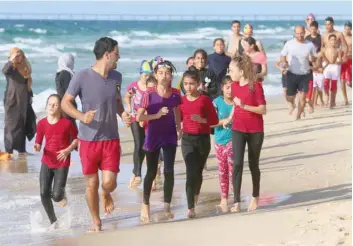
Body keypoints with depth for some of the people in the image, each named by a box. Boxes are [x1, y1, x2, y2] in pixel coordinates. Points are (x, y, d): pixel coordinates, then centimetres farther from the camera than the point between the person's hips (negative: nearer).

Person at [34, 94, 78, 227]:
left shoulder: (67, 123, -11)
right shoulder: (42, 123, -3)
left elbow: (77, 138, 2)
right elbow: (38, 143, 4)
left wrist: (68, 150, -13)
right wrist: (37, 147, -19)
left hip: (62, 163, -3)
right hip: (47, 162, 3)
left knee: (56, 196, -9)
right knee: (44, 193, -5)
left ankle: (62, 194, 30)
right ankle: (53, 221, 12)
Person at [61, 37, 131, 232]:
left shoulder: (116, 77, 2)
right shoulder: (82, 77, -13)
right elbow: (65, 103, -8)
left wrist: (123, 114, -4)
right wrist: (81, 116, -25)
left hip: (111, 139, 3)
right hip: (89, 140, -3)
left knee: (109, 182, -6)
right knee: (91, 183, 7)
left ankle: (106, 195, 32)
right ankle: (96, 223, 25)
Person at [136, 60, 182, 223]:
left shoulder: (175, 94, -6)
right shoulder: (149, 94, -16)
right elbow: (138, 117, -16)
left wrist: (179, 128, 9)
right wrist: (156, 115, -25)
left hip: (170, 136, 2)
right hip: (153, 137, -2)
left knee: (169, 171, -3)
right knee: (151, 172, 7)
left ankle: (167, 206, 10)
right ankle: (145, 204, 27)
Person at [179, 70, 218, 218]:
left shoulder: (205, 100, -6)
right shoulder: (182, 100, 0)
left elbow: (215, 120, -3)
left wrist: (202, 120, -20)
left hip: (203, 139, 0)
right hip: (187, 139, 0)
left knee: (198, 170, 13)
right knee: (191, 171, -11)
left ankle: (196, 195, 42)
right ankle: (191, 208, -14)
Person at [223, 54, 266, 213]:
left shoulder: (256, 86, -15)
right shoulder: (234, 86, 2)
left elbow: (263, 109, -17)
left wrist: (244, 106, -27)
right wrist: (229, 119, 7)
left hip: (255, 131, -3)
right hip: (238, 130, 3)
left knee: (253, 164, 9)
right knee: (237, 163, -8)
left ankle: (255, 198, 29)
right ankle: (236, 202, -9)